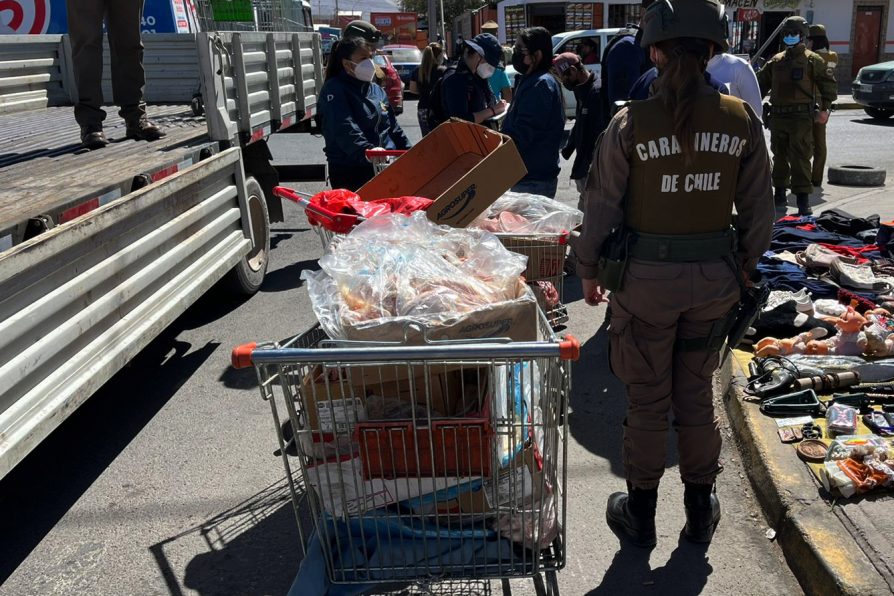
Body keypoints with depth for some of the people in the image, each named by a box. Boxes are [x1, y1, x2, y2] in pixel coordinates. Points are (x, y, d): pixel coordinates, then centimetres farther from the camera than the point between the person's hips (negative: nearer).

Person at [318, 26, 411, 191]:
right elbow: (345, 130, -23)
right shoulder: (334, 90, -7)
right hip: (350, 173, -7)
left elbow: (393, 127, 21)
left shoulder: (377, 90, 17)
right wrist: (367, 151, -38)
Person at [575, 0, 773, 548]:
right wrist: (745, 267, 17)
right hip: (715, 277, 3)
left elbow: (602, 206, -8)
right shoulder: (742, 120, -4)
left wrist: (589, 269, 6)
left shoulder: (631, 123, -13)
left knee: (648, 399, 13)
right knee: (697, 394, 19)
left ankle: (641, 515, 29)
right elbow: (759, 210, 2)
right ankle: (701, 510, 35)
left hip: (645, 277, -2)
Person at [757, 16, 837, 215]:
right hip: (778, 116, 5)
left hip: (801, 118, -5)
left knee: (800, 159, -9)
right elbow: (762, 83, 19)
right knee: (779, 157, 13)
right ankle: (779, 194, 26)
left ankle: (803, 199, -9)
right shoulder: (776, 61, 13)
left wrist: (824, 108, -8)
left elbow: (829, 85, 1)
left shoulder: (812, 60, 0)